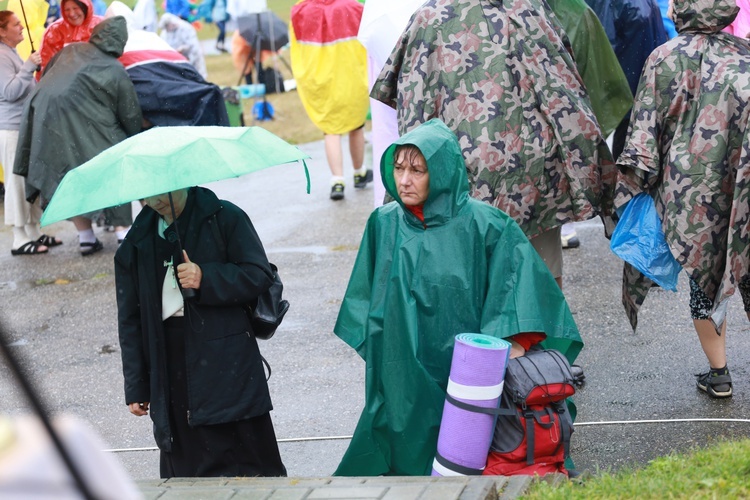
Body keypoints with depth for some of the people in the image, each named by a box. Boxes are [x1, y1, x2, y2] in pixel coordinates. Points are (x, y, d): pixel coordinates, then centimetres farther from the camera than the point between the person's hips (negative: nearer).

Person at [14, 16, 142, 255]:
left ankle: (86, 238, 22)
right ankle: (124, 232, 5)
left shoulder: (70, 51, 11)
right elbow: (130, 116, 2)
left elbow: (45, 74, 21)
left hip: (45, 124, 6)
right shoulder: (115, 71, -3)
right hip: (83, 129, -5)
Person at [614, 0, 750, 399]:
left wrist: (637, 180, -3)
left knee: (703, 276, 10)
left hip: (688, 188, -1)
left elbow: (645, 126, -6)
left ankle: (718, 373, 12)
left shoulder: (663, 59, -2)